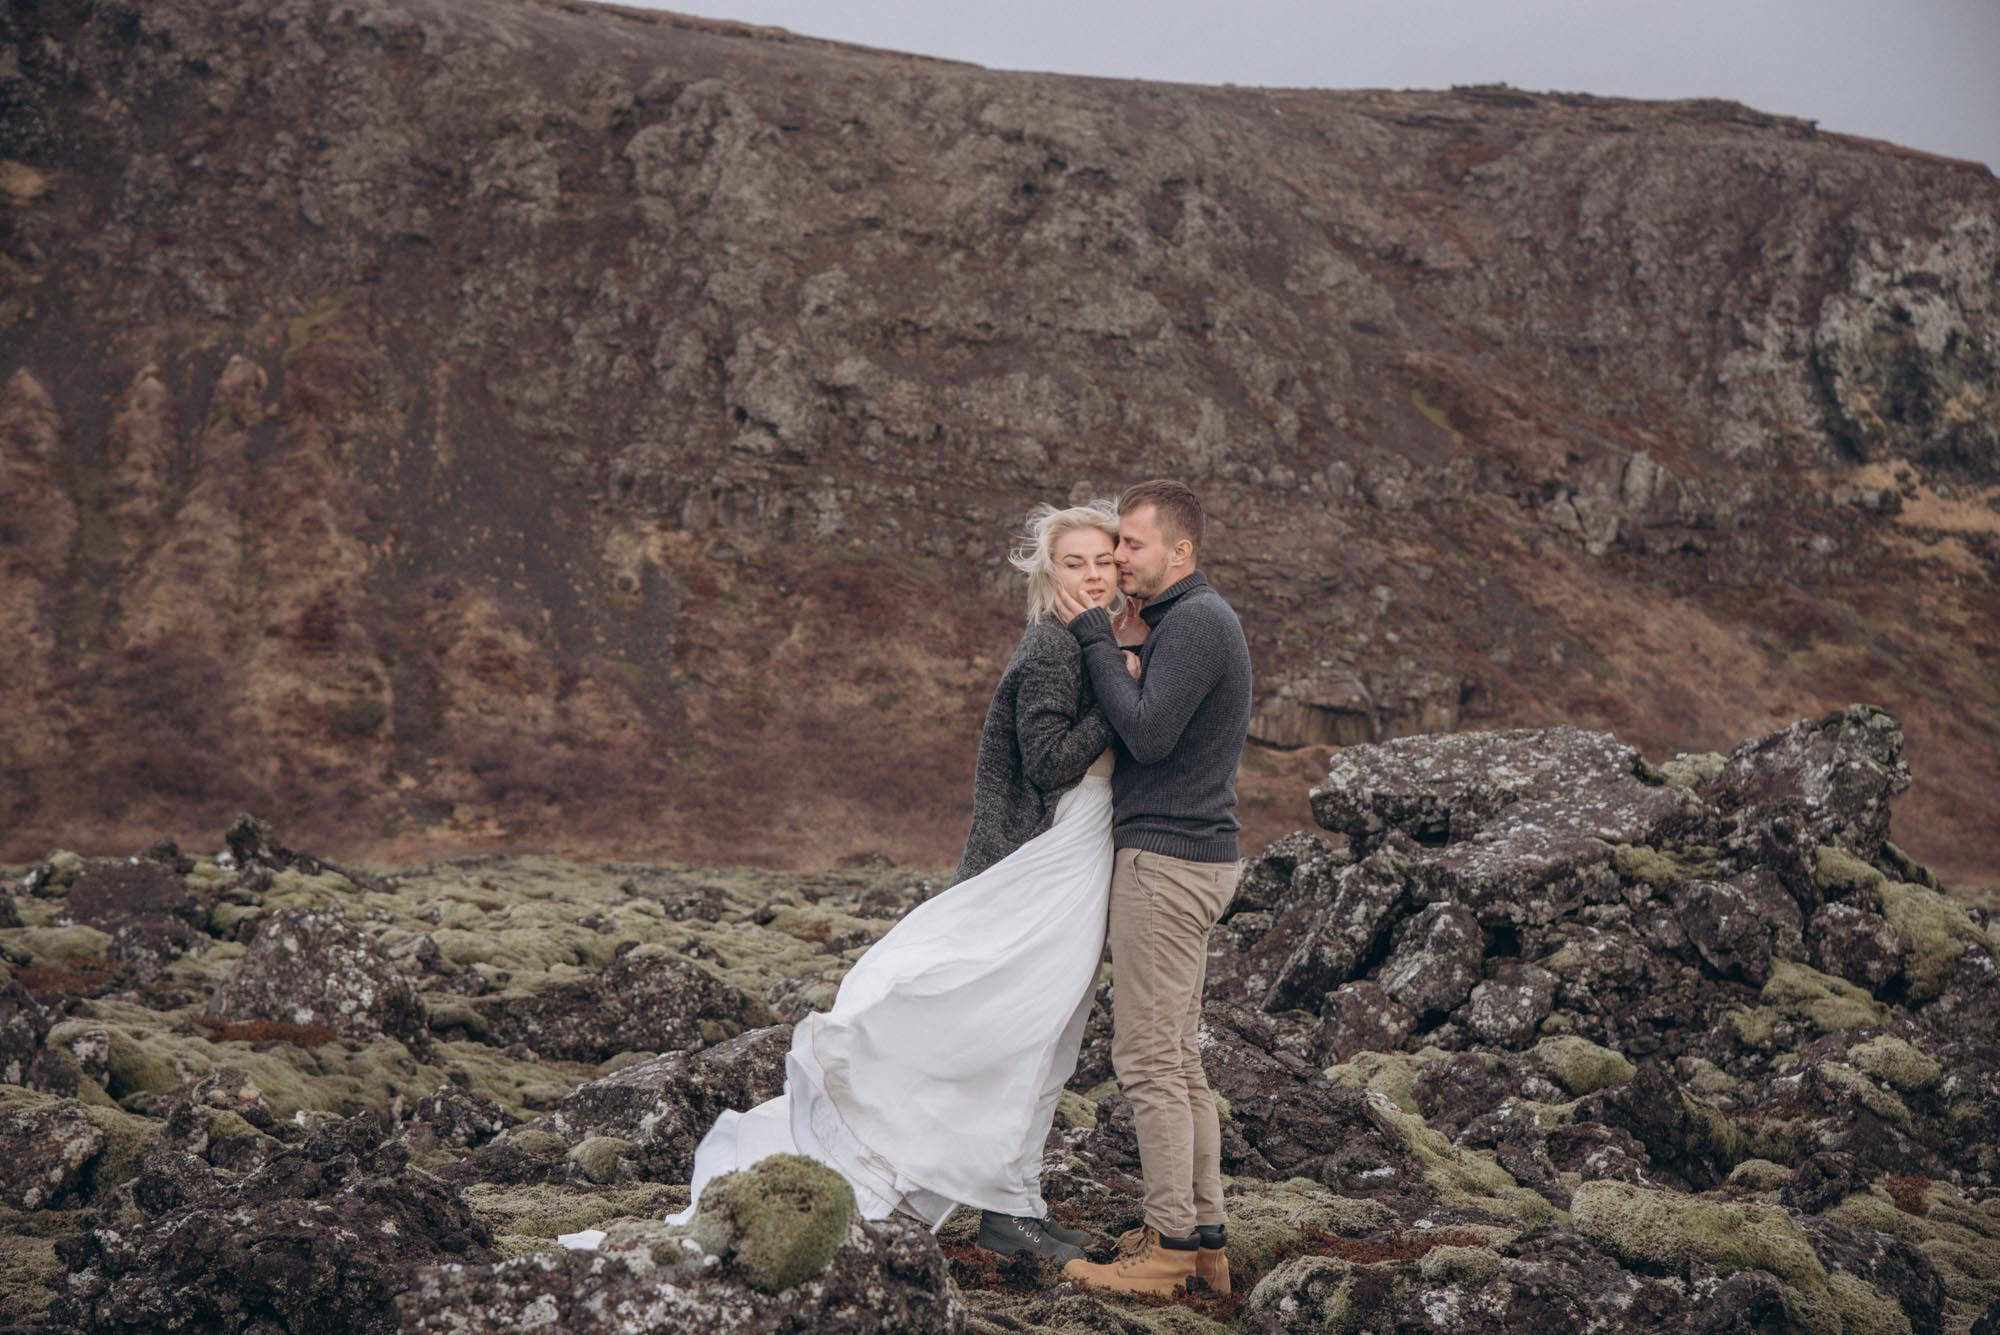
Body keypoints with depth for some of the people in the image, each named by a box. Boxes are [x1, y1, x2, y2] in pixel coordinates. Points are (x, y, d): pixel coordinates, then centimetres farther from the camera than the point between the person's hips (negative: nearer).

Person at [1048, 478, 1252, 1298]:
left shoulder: (1194, 622, -15)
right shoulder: (1195, 619, 18)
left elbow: (1147, 734, -21)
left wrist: (1094, 639, -14)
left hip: (1166, 860, -11)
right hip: (1195, 853, 11)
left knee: (1148, 1055, -7)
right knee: (1178, 1057, 12)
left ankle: (1170, 1245, -3)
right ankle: (1203, 1238, 15)